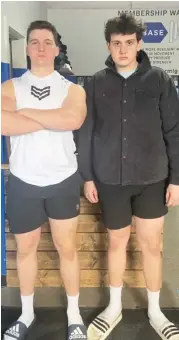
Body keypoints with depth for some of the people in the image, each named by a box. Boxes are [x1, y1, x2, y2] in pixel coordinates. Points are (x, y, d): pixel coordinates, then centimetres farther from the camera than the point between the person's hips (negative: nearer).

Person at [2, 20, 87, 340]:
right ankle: (26, 313, 39)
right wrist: (53, 120, -16)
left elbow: (73, 120, -22)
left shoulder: (72, 89, 1)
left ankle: (74, 314, 33)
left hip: (63, 181, 0)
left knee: (67, 247, 11)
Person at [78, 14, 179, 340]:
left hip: (152, 179, 0)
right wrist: (87, 176, 1)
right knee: (117, 242, 14)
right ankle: (114, 308, 36)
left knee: (151, 244, 10)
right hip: (110, 179, 1)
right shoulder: (97, 83, 1)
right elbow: (86, 133, 2)